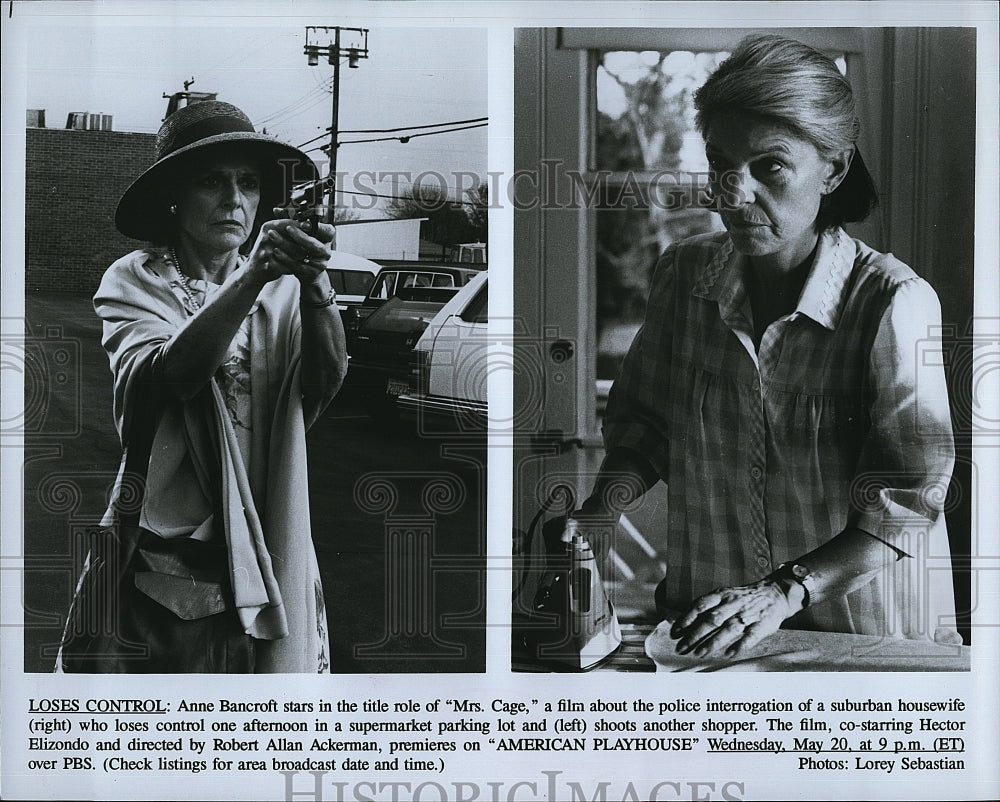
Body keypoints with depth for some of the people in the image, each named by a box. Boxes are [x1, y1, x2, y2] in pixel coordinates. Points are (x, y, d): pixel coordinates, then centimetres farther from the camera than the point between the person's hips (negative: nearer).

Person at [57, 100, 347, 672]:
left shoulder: (283, 288, 6)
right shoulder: (136, 280, 0)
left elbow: (327, 377, -12)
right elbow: (170, 373, -20)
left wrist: (314, 281, -30)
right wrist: (255, 275, -32)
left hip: (267, 552, 2)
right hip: (164, 556, -2)